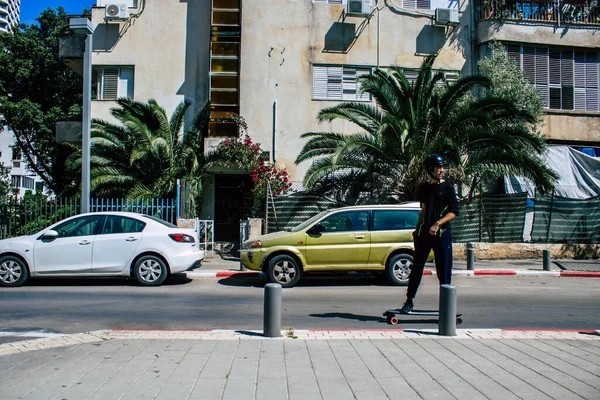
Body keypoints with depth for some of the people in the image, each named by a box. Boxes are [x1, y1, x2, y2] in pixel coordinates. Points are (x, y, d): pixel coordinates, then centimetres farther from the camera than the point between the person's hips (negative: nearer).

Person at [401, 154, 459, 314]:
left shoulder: (447, 188, 0)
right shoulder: (423, 188, 12)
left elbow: (454, 211, -6)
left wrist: (437, 224, -17)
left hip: (442, 234, -3)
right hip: (424, 233, 3)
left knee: (444, 271, -1)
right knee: (417, 267, 4)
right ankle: (409, 301, 12)